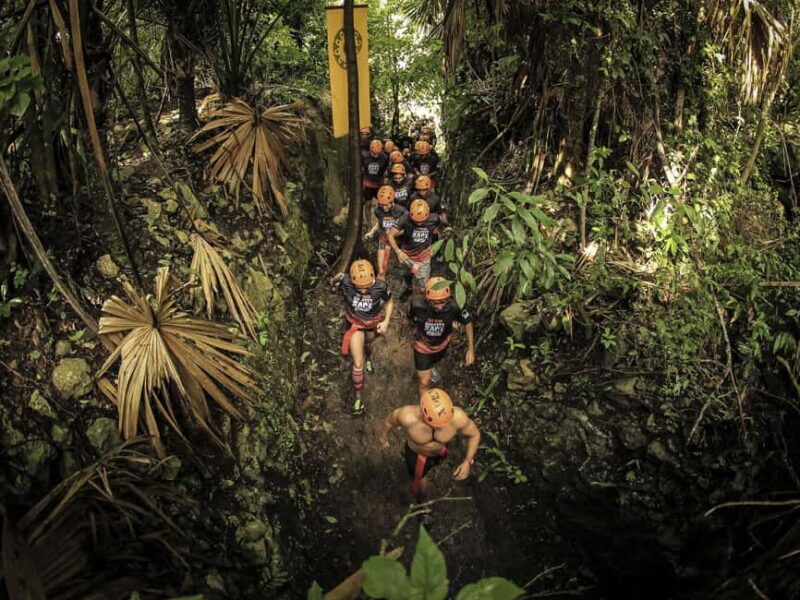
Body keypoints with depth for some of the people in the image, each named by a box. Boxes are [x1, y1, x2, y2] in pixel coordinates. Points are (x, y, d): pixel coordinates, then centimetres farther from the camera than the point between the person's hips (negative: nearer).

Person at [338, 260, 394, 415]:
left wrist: (386, 321, -18)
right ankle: (358, 398, 17)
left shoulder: (380, 286, -34)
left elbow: (389, 301, -11)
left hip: (373, 322, 1)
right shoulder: (346, 281, -36)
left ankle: (367, 357, 70)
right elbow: (340, 276, -9)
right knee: (358, 364, -3)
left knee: (368, 344, 34)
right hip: (355, 323, -1)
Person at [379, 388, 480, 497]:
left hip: (440, 451, 3)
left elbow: (475, 434, -19)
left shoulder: (457, 417, -41)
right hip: (415, 452, -2)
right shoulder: (408, 416, -43)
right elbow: (390, 420, -19)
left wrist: (468, 462, -30)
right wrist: (383, 437, 1)